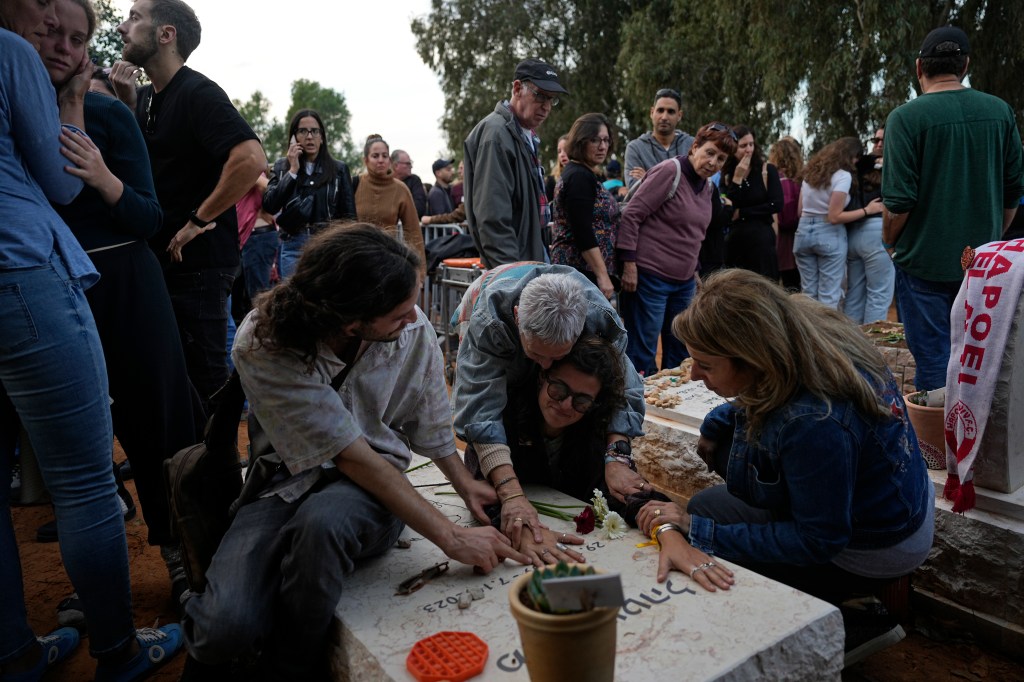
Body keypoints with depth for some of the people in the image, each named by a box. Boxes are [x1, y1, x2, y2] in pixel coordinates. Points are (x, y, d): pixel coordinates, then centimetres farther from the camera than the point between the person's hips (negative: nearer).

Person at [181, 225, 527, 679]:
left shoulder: (414, 331, -13)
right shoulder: (263, 344, -21)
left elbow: (430, 427, 8)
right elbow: (351, 456, -23)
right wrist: (450, 537, -23)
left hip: (377, 484, 1)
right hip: (288, 483, -1)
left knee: (321, 521, -36)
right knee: (227, 626, -26)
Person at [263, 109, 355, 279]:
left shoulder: (339, 169, 5)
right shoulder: (281, 166, 9)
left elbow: (348, 216, 6)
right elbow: (269, 206, -3)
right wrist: (292, 170, -5)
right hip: (294, 246, 1)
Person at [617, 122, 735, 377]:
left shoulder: (708, 188, 12)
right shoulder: (670, 171, -11)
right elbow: (631, 215, -15)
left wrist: (694, 270, 18)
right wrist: (629, 264, -19)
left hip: (685, 281, 9)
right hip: (650, 277, -8)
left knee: (680, 352, 15)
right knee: (643, 354, -2)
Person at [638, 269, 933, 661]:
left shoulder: (814, 424, -38)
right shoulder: (814, 337, -14)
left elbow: (818, 542, -27)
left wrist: (696, 531, -27)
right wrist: (714, 427, -4)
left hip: (875, 553, -8)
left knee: (706, 508, -3)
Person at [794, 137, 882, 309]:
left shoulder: (811, 172, 11)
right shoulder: (843, 175, -10)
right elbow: (834, 217, -15)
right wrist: (867, 210, -10)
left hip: (804, 232, 6)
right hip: (829, 235, -6)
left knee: (808, 293, 11)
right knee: (829, 296, 1)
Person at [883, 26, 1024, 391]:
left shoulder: (906, 117, -13)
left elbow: (899, 200, -16)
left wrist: (889, 243, 2)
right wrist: (990, 238, 21)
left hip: (925, 261, -4)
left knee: (933, 360, 5)